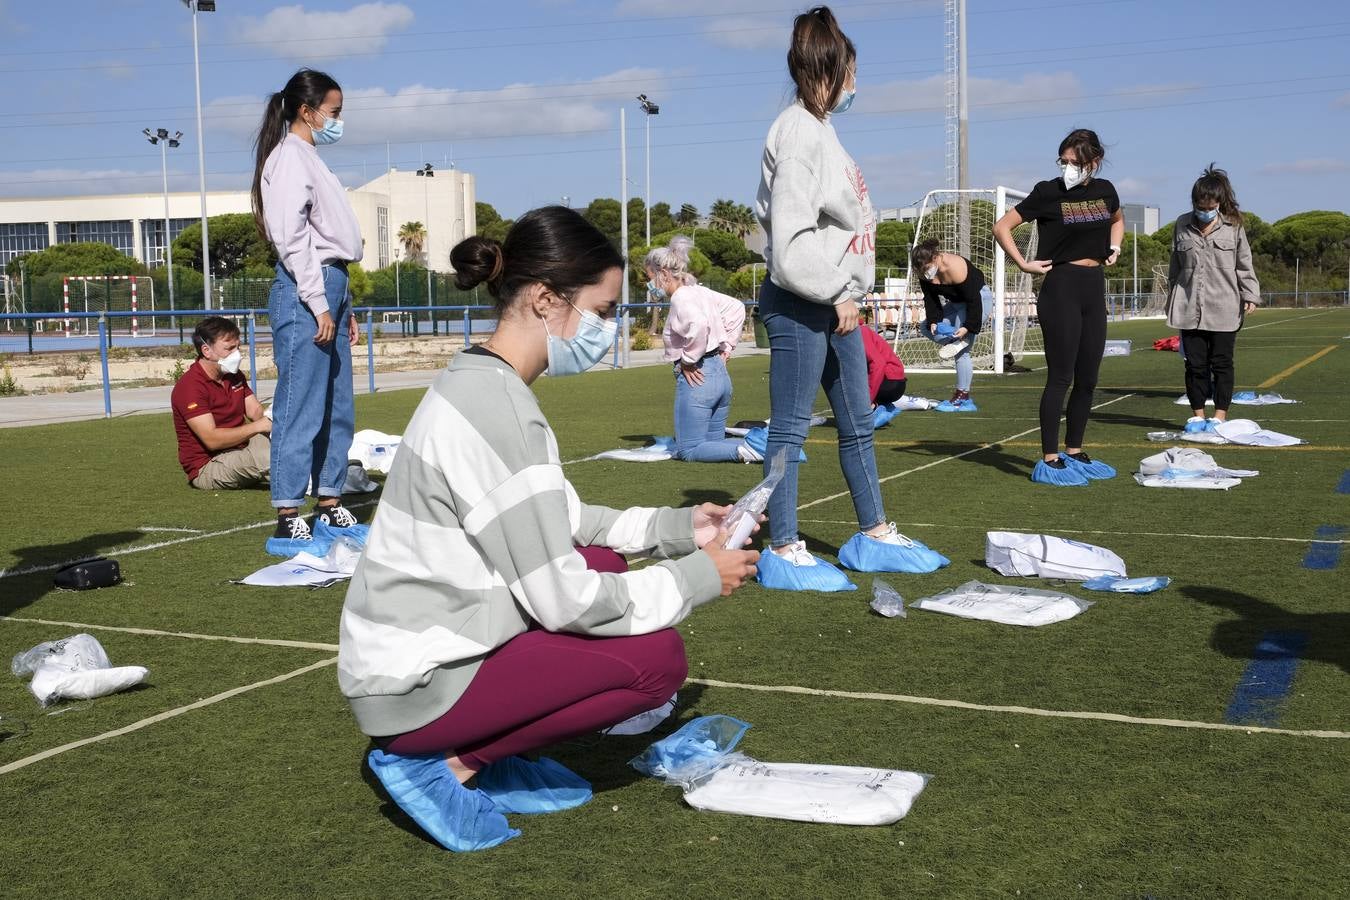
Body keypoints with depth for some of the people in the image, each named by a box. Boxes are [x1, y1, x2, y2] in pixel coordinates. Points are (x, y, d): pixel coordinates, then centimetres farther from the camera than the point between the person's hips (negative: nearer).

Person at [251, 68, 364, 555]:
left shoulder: (310, 160, 22)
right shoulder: (289, 158, -7)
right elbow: (292, 237, -16)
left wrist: (344, 306, 19)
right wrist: (319, 304, -19)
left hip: (330, 288, 10)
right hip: (305, 293, -10)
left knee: (338, 408, 11)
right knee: (301, 407, -10)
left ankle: (330, 507, 18)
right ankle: (287, 522, -8)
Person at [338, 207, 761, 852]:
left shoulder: (479, 383, 6)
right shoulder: (498, 410, -24)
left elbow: (561, 522, 14)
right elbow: (564, 601, -22)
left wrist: (675, 527, 6)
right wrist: (698, 577, -10)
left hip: (416, 642, 9)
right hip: (414, 685, -9)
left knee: (609, 568, 15)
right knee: (657, 658, -9)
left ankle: (487, 755, 11)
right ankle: (445, 764, -3)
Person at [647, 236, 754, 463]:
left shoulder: (680, 298, -14)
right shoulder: (700, 291, 13)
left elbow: (699, 324, -34)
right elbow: (736, 308, 22)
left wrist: (688, 361, -20)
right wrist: (727, 346, 19)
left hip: (697, 378, -9)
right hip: (721, 373, 9)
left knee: (688, 451, 0)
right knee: (713, 442, 18)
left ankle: (742, 452, -21)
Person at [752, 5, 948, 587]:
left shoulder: (821, 130, 16)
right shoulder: (798, 131, -14)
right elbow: (791, 238, -21)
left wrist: (849, 294, 11)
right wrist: (837, 295, -15)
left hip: (835, 301, 10)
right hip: (799, 304, -10)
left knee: (858, 425, 16)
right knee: (789, 430, -2)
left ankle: (874, 537, 27)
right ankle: (783, 552, 5)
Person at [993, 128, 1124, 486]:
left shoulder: (1104, 190, 8)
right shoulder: (1048, 192, -7)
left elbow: (1118, 219, 29)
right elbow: (1002, 226, -6)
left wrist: (1114, 247, 12)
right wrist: (1024, 264, -11)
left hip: (1095, 288, 6)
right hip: (1061, 288, -6)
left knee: (1088, 379, 9)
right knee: (1060, 377, -6)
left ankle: (1074, 452, 21)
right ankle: (1049, 460, -2)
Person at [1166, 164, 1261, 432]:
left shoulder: (1233, 226, 1)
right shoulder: (1182, 225, 6)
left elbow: (1244, 265, 5)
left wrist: (1250, 295, -4)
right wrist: (1172, 301, 15)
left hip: (1224, 309, -1)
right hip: (1190, 308, 2)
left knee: (1222, 363, 3)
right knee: (1195, 363, 4)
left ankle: (1220, 416, 11)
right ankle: (1197, 415, 15)